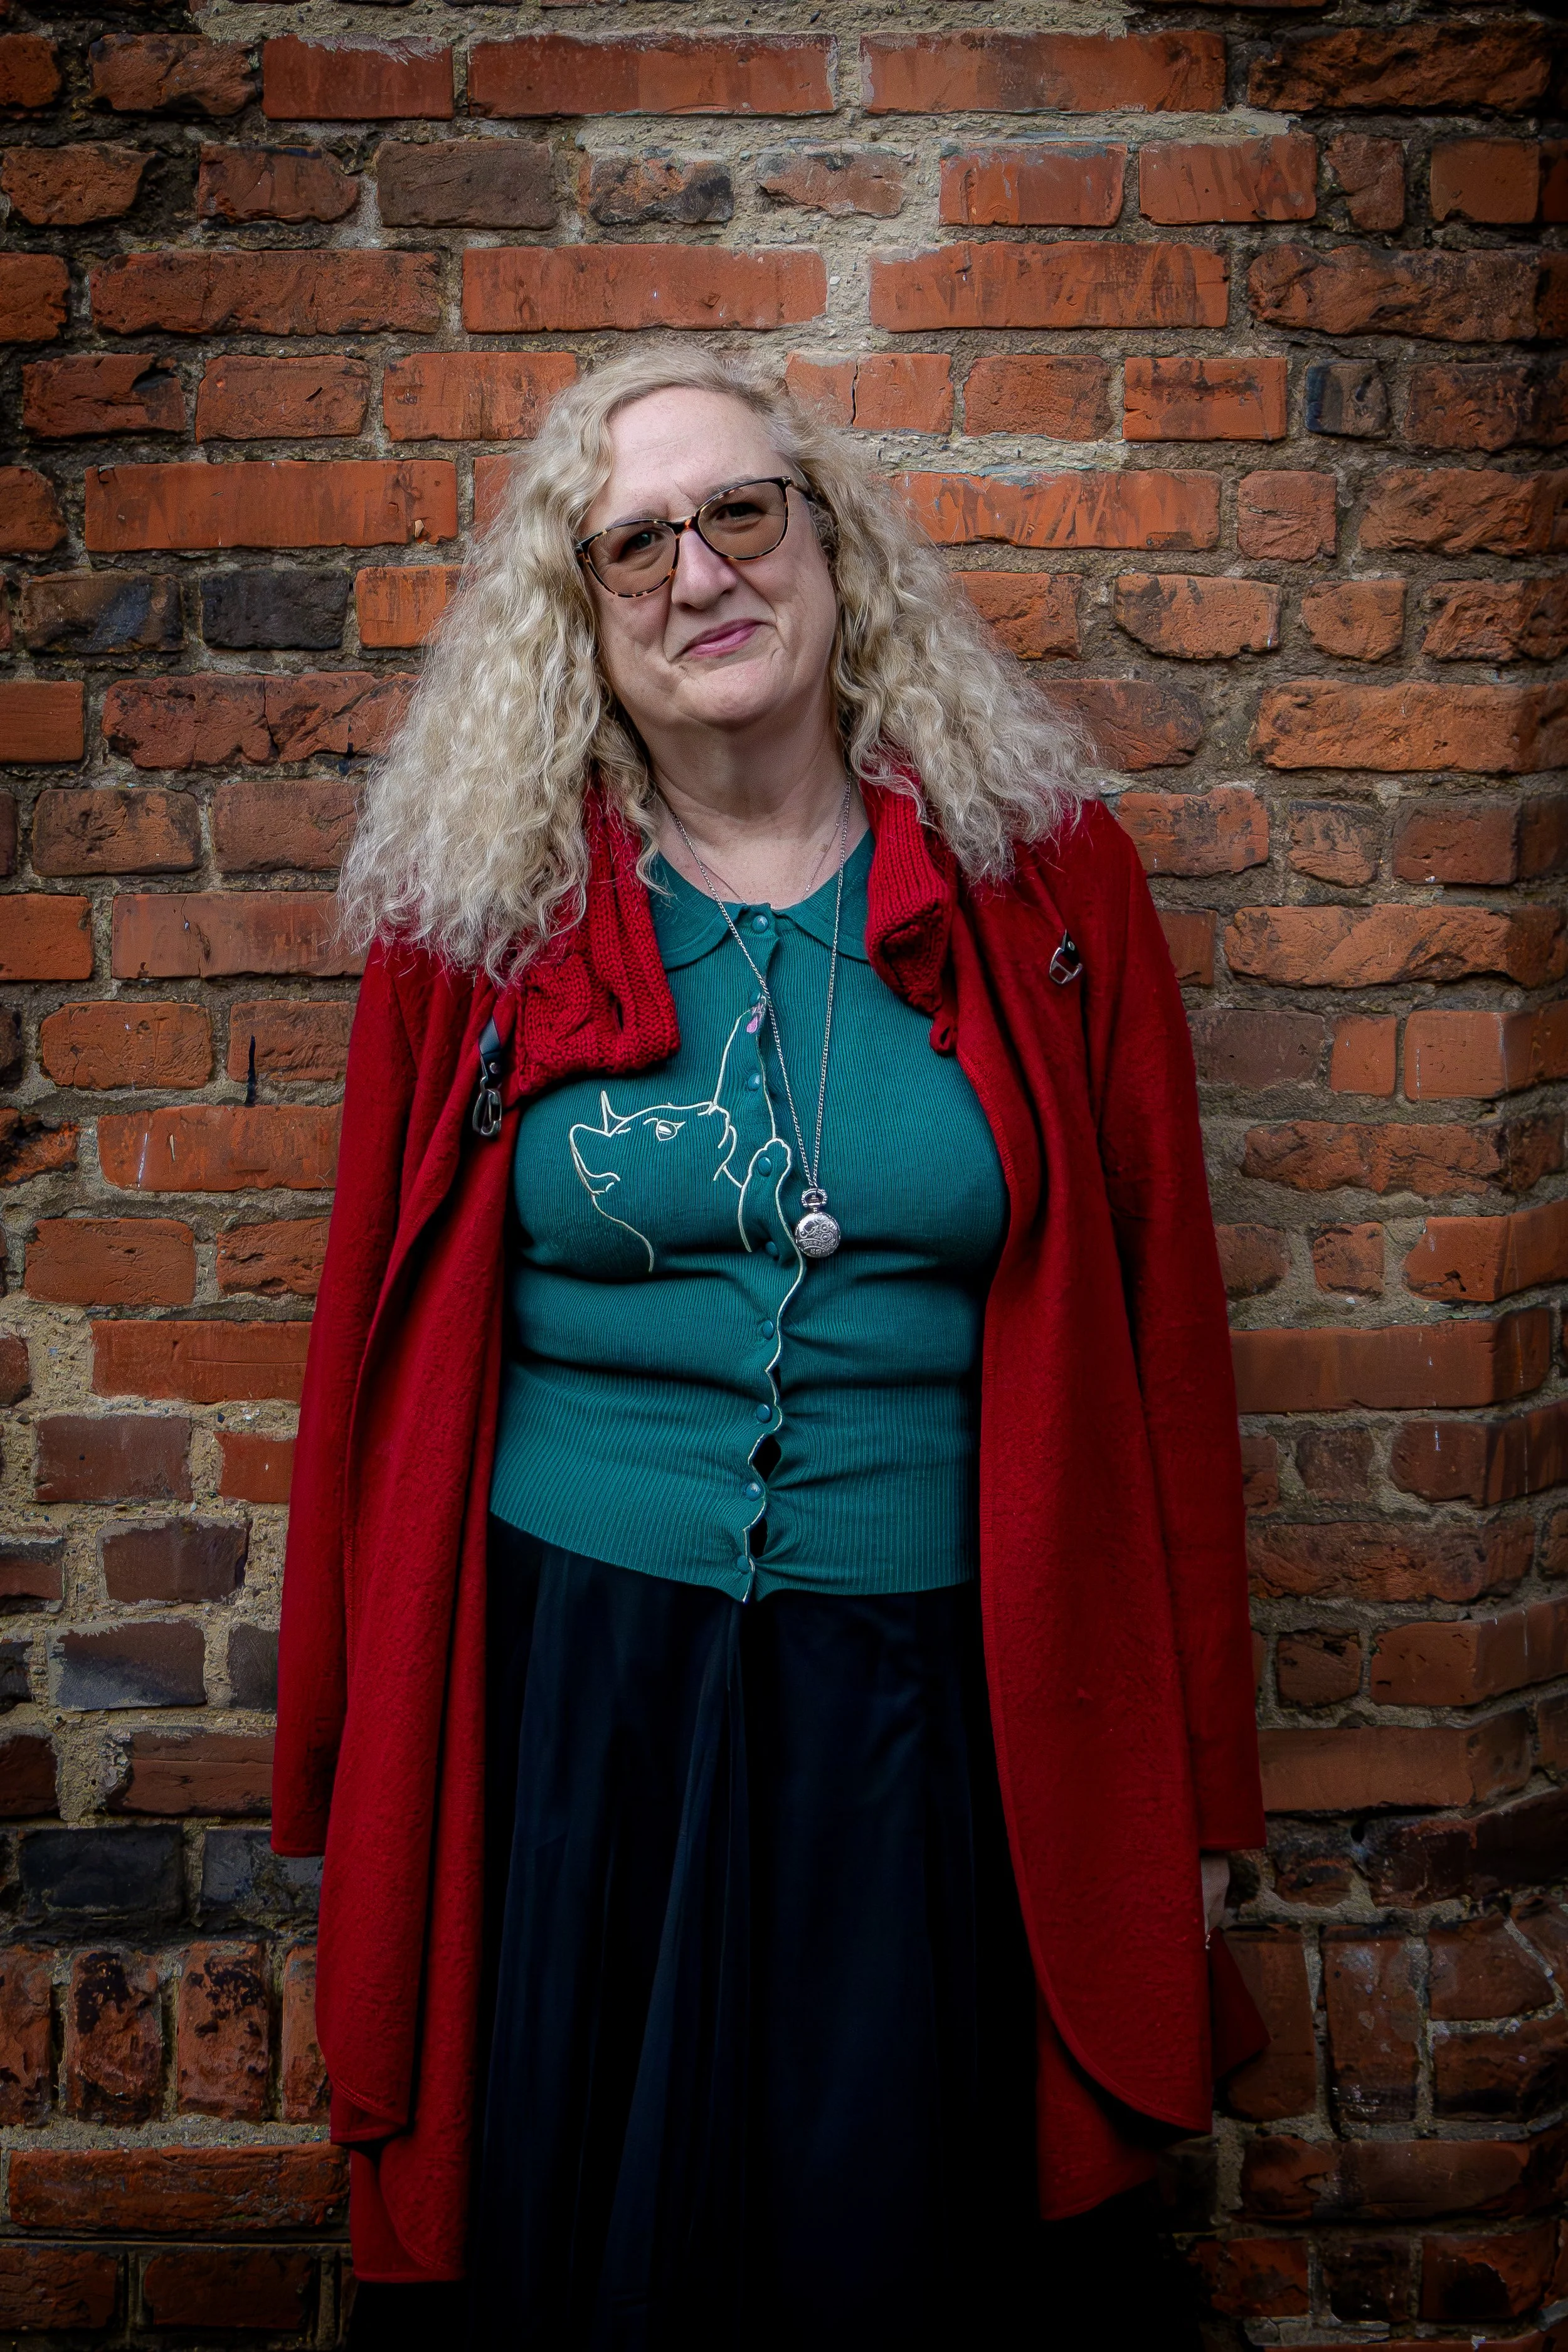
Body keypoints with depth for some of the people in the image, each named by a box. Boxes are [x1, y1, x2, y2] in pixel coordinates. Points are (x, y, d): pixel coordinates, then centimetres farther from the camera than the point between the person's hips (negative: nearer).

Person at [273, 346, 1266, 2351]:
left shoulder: (1045, 881, 1)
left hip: (929, 1701, 0)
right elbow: (377, 1362, 5)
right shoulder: (473, 910, 1)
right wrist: (349, 1784, 5)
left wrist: (1190, 1781, 2)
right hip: (565, 1684, 0)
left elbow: (1159, 1339, 2)